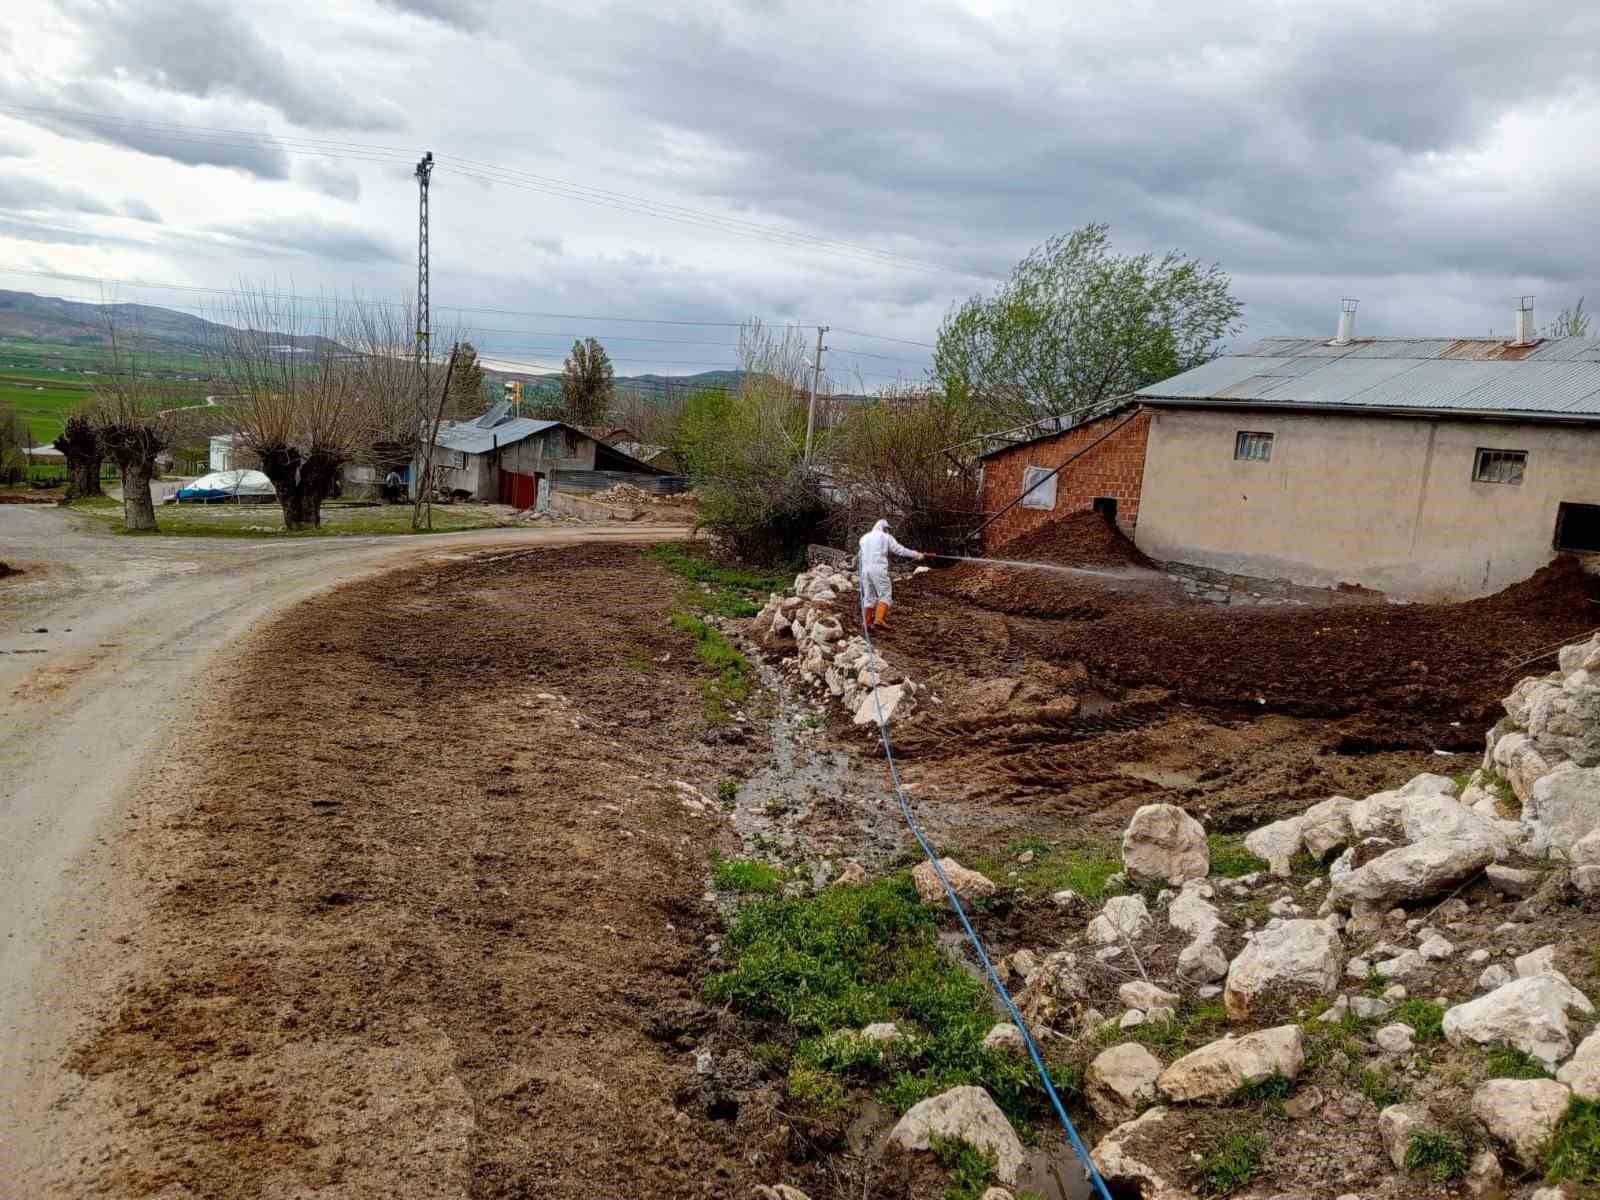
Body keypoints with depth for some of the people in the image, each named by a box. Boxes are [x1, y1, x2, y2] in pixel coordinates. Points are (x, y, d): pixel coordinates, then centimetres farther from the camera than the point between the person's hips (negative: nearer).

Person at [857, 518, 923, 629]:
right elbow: (900, 550, 2)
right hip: (879, 570, -5)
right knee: (885, 595, -2)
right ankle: (879, 619, -19)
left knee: (868, 597, 12)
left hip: (865, 570, 6)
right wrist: (916, 554, 11)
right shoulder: (886, 537, 4)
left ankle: (866, 622, 10)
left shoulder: (864, 538, 18)